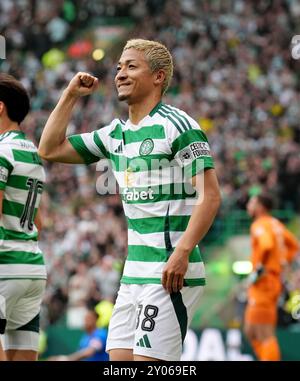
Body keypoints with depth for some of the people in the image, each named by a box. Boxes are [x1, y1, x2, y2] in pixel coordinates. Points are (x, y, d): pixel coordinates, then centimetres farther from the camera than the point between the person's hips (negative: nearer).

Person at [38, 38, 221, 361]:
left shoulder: (177, 124, -8)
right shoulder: (116, 133, 16)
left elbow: (210, 196, -14)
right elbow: (50, 150, 23)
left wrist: (182, 252, -24)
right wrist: (71, 95, 16)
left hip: (171, 273, -8)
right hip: (133, 273, 8)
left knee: (147, 360, -13)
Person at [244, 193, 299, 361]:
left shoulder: (260, 225, -12)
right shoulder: (276, 224, 15)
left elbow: (266, 245, -32)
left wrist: (259, 268, -22)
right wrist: (282, 264, 20)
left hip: (263, 282, -10)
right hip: (275, 280, 10)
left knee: (265, 335, -10)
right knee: (251, 332, 17)